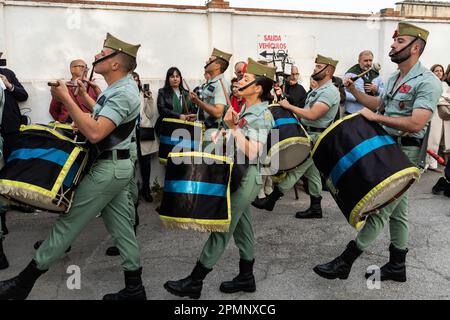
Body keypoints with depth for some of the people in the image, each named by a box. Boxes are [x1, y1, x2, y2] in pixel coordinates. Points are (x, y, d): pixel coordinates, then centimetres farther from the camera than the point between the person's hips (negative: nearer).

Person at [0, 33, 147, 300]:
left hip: (108, 168, -10)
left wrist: (66, 99, -24)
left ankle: (23, 283, 14)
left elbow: (94, 133, -30)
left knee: (69, 223, -1)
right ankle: (134, 289, 21)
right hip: (117, 166, 10)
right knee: (121, 226, 12)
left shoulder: (122, 94, -19)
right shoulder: (122, 87, 13)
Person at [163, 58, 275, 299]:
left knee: (221, 228, -2)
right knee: (241, 226, 15)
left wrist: (233, 127, -20)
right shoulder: (246, 110, 10)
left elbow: (251, 153, -24)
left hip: (246, 177, -9)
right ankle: (246, 278, 29)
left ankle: (194, 283, 8)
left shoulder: (262, 115, -16)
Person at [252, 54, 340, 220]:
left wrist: (289, 106, -18)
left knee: (296, 168, -6)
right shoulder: (317, 90, 16)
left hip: (316, 136, -10)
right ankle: (315, 207, 21)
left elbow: (312, 115, -26)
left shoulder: (330, 91, -16)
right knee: (311, 171, 13)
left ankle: (272, 198, -1)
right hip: (308, 134, 10)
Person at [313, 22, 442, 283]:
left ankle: (345, 262, 1)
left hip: (406, 152, -9)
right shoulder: (394, 79, 14)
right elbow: (381, 104, 28)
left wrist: (376, 117, -22)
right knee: (396, 209, 15)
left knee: (381, 208, -5)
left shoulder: (427, 82, -15)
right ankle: (397, 266, 27)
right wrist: (354, 91, 15)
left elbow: (415, 124, -26)